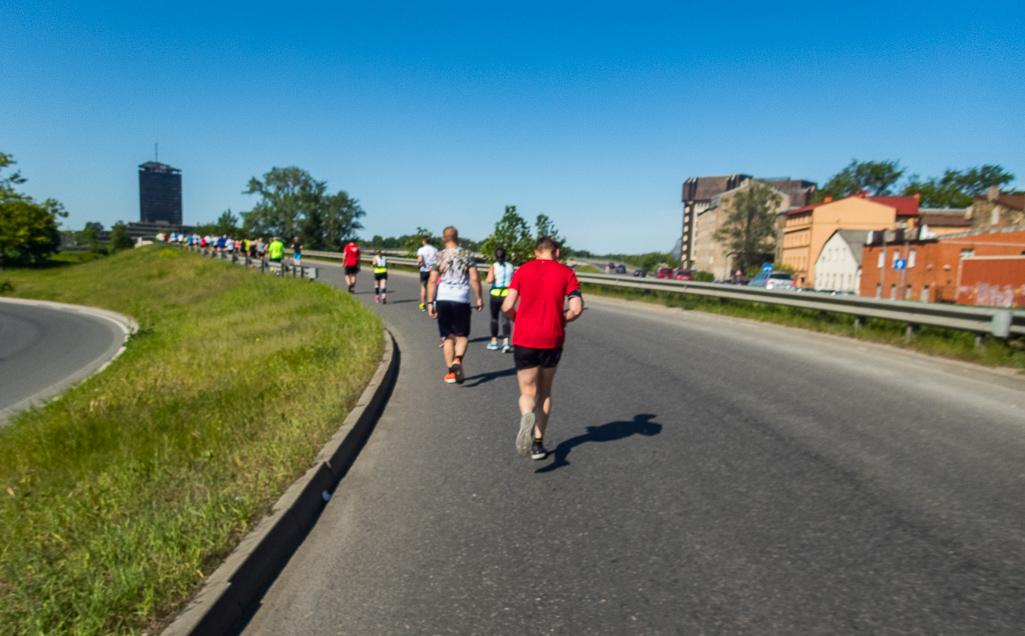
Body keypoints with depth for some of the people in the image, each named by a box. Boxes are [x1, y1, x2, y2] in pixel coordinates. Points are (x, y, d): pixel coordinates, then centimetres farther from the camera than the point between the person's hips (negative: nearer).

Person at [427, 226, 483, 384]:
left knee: (448, 336, 10)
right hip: (461, 299, -1)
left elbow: (432, 281, -2)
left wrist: (430, 302, 3)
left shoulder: (439, 256, 2)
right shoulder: (466, 254, 1)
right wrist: (479, 297, 6)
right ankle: (457, 360, -16)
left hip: (442, 299, 1)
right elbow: (475, 278, -3)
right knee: (462, 335, 10)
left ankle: (451, 371, 12)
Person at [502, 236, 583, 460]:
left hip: (524, 339, 0)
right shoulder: (566, 273, 1)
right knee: (544, 392, 18)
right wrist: (561, 321, 11)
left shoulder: (523, 270, 3)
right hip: (552, 340, 0)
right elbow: (576, 309, -9)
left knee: (527, 393, 8)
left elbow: (507, 306, -4)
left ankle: (527, 417, -28)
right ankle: (538, 444, 18)